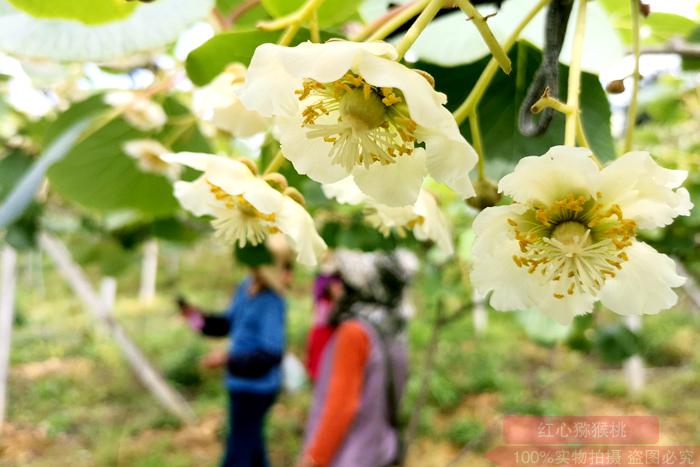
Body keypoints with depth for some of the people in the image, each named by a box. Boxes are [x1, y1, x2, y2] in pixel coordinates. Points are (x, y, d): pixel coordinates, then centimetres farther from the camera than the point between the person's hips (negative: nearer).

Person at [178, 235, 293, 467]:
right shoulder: (247, 286, 1)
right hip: (242, 385, 8)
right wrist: (197, 317, -1)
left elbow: (272, 354, -28)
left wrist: (228, 358, -30)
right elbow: (227, 324, 14)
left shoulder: (272, 302, -23)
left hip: (254, 389, -8)